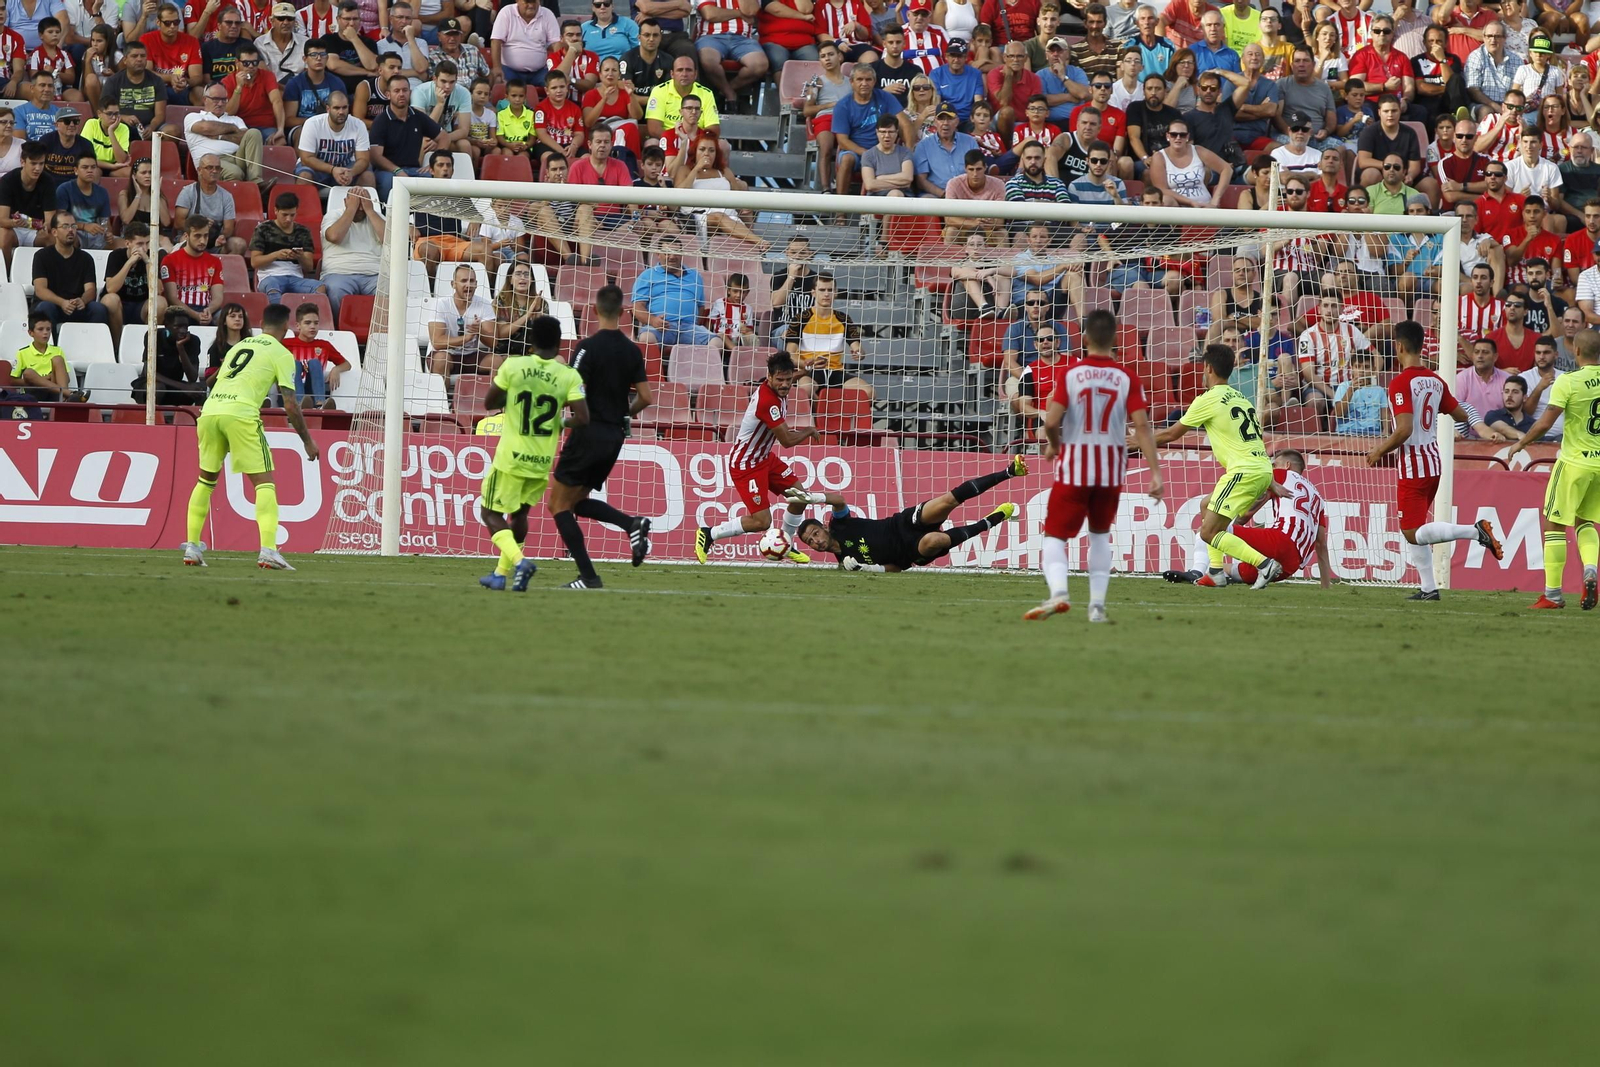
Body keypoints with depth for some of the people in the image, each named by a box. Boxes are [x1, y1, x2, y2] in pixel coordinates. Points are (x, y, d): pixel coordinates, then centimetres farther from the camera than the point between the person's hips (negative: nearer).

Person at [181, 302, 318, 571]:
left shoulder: (238, 346, 26)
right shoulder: (281, 354, 8)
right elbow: (290, 405, 2)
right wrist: (307, 441, 12)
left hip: (209, 410, 5)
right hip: (241, 414, -5)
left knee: (206, 479, 21)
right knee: (264, 483, 0)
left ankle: (192, 549, 20)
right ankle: (268, 551, -14)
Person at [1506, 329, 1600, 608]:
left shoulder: (1568, 382, -15)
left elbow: (1545, 423, -15)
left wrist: (1520, 443, 0)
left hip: (1575, 461, -5)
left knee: (1554, 525, 7)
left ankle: (1552, 594, 8)